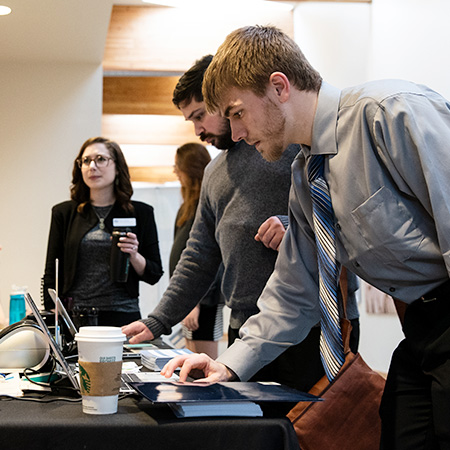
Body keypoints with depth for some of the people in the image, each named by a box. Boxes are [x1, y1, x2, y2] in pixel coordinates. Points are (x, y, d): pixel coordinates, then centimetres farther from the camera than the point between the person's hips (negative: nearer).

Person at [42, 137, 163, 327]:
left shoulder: (141, 213, 6)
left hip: (123, 317, 0)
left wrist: (134, 256, -12)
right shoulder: (63, 213, 8)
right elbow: (52, 274, 8)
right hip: (73, 317, 1)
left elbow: (154, 275, 8)